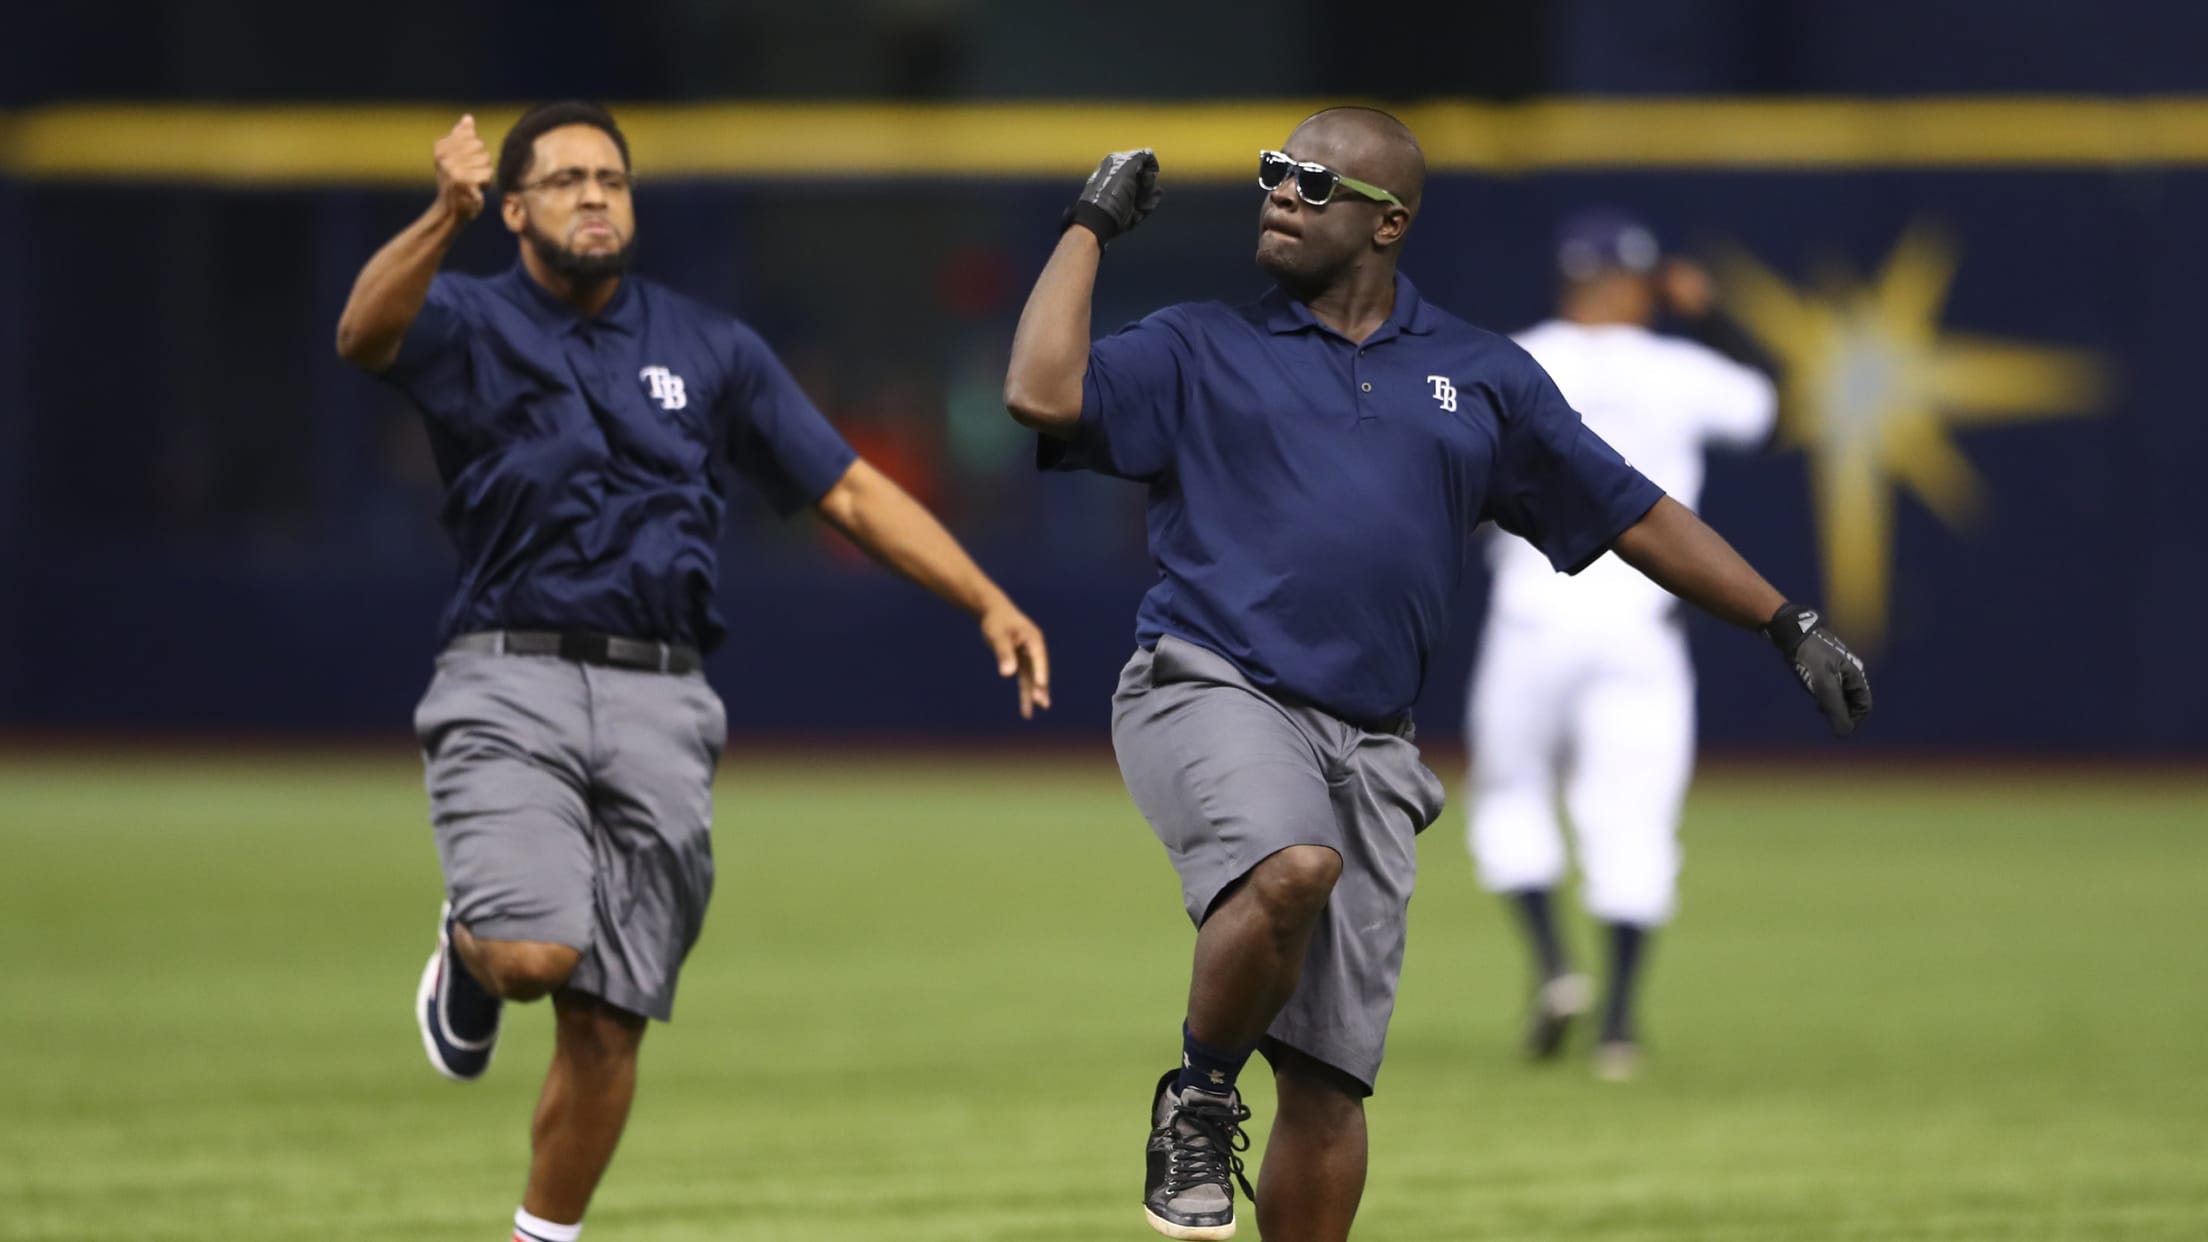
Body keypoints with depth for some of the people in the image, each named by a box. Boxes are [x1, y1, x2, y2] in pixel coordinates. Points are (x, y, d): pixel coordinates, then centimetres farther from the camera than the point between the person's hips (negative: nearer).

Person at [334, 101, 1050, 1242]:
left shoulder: (710, 348, 14)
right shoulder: (471, 325, 4)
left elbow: (848, 490, 14)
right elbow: (366, 332, -20)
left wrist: (987, 602, 4)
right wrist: (443, 217, -38)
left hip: (658, 711, 3)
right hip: (509, 687, -3)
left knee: (608, 1019, 0)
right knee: (531, 955, -24)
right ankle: (469, 957, 13)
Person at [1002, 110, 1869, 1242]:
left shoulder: (1484, 379, 17)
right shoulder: (1198, 353, 12)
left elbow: (1630, 513, 21)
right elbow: (1041, 393, -6)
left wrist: (1789, 627, 18)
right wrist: (1091, 228, 3)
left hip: (1366, 751, 3)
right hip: (1209, 693, -3)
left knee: (1330, 1077, -1)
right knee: (1294, 867, -35)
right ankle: (1198, 1100, -9)